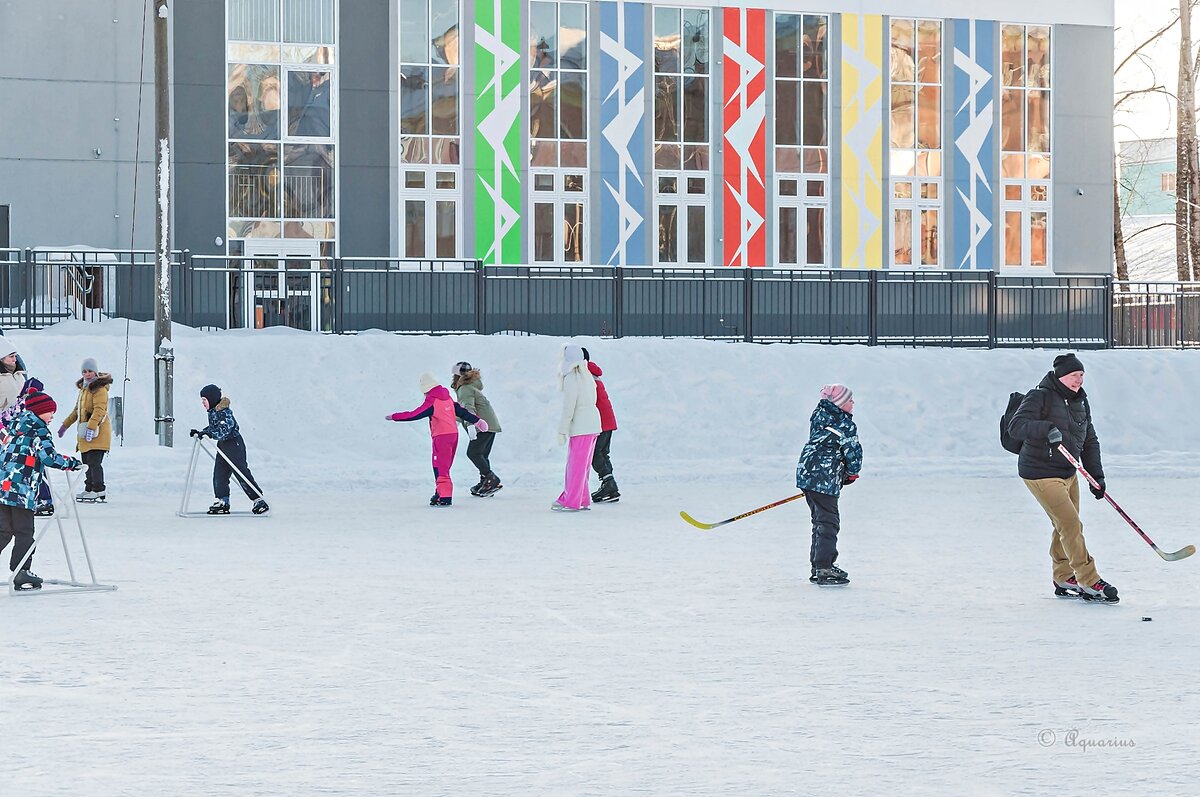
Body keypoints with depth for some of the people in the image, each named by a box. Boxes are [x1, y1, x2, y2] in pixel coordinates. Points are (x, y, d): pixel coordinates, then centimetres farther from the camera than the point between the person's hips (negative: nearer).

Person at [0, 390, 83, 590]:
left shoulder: (17, 426, 19)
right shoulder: (39, 430, -6)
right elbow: (49, 457, -15)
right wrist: (72, 463, -1)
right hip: (22, 490, -7)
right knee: (24, 533, 1)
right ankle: (21, 573, 0)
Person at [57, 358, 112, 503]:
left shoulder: (100, 389, -10)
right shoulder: (84, 388, 20)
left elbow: (99, 410, -21)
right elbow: (77, 410, 30)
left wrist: (91, 427, -30)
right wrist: (65, 425, 32)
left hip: (97, 433, -9)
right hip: (85, 434, 9)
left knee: (94, 462, -13)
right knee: (86, 462, 11)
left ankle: (99, 491, -13)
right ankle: (89, 490, 17)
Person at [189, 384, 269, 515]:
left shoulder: (224, 413, -20)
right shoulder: (213, 412, 10)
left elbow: (223, 431, -30)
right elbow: (213, 427, 23)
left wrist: (208, 433, -36)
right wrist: (200, 432, 13)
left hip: (234, 445, -10)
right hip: (223, 445, 10)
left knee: (243, 474, -8)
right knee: (219, 474, 6)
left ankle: (259, 500, -3)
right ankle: (223, 502, 12)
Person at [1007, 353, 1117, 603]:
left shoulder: (1080, 402, 9)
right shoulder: (1040, 396, -15)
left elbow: (1090, 441, 14)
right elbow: (1015, 427, -24)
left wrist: (1096, 475, 6)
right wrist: (1046, 428, -39)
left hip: (1068, 474, 8)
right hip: (1040, 473, -8)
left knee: (1066, 527, 16)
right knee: (1071, 526, -12)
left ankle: (1064, 580, 31)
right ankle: (1089, 582, -9)